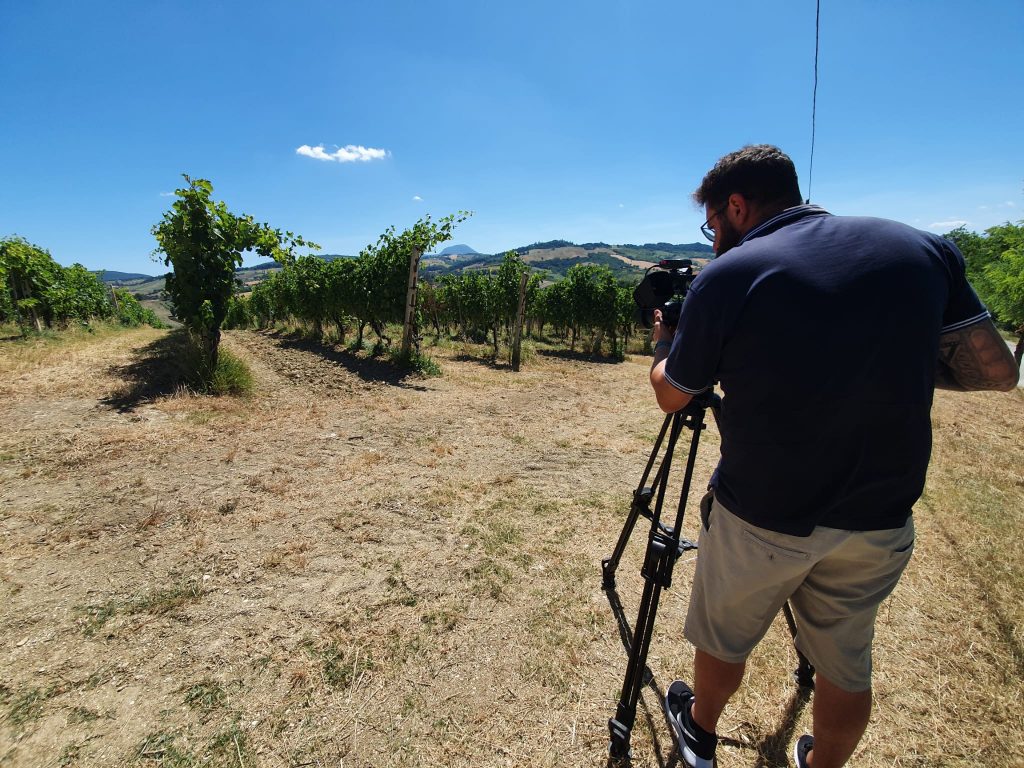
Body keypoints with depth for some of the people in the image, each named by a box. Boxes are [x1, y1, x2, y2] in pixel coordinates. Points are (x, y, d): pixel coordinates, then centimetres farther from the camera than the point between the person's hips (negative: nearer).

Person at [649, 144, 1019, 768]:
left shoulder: (726, 276, -14)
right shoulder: (922, 247, -1)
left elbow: (671, 396, -2)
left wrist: (664, 342, 17)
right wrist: (892, 363, 11)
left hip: (760, 517, -3)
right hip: (880, 520, 4)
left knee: (723, 639, 23)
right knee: (847, 662, 24)